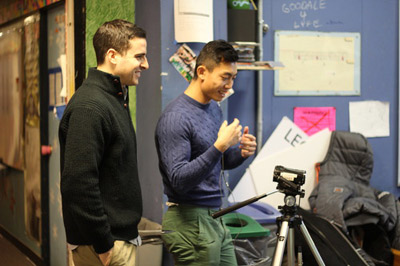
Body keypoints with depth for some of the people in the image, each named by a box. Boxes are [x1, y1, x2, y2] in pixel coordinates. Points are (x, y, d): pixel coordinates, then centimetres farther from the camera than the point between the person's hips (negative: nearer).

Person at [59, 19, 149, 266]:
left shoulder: (115, 98, 13)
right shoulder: (89, 107, -19)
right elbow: (79, 185, -25)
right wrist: (103, 246, -21)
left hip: (123, 235, 9)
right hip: (109, 244, -9)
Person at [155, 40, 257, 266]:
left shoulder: (214, 108, 10)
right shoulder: (175, 118, -18)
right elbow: (179, 180, -24)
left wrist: (241, 153, 0)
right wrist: (219, 146, -27)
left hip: (216, 219, 9)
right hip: (190, 224, -9)